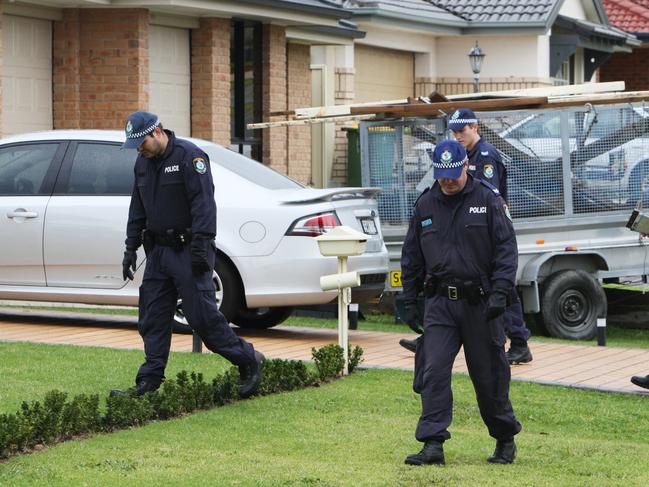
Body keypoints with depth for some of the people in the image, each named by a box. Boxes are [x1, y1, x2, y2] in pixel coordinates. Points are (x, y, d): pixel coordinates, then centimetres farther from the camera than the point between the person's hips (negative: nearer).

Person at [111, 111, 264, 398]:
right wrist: (131, 248, 17)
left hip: (187, 252, -8)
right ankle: (148, 383, 7)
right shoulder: (143, 162, 14)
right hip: (157, 252, 8)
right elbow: (137, 209, 22)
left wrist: (201, 246, -24)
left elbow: (203, 203, -18)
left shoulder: (189, 156, -11)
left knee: (202, 315, -9)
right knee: (152, 320, 4)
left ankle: (249, 361, 6)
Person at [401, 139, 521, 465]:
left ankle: (505, 440, 23)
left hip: (480, 303, -3)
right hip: (439, 302, 3)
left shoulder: (488, 200, -2)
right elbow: (411, 256, 15)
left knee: (488, 375, 6)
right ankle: (432, 444, -9)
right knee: (434, 372, -9)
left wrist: (500, 293, -16)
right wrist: (410, 301, 10)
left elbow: (506, 249, -6)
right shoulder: (425, 205, 9)